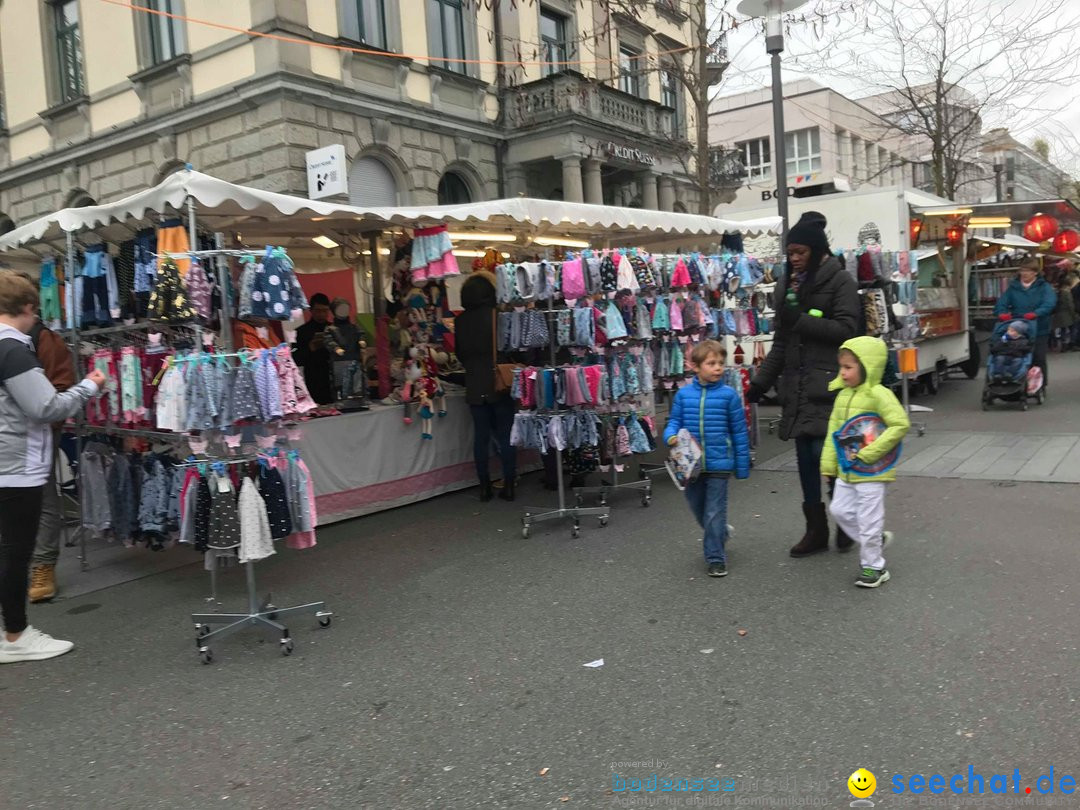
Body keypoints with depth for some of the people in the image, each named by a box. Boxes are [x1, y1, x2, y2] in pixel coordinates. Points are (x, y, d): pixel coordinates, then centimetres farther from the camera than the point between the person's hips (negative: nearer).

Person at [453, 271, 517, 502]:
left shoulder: (460, 320, -1)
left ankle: (485, 486, 13)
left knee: (481, 435, 9)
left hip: (475, 386, 3)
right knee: (506, 435, 6)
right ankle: (508, 485, 9)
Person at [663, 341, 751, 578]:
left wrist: (742, 465, -1)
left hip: (719, 463, -3)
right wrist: (671, 436, -17)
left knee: (714, 512, 0)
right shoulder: (683, 394, -2)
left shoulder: (728, 395, -7)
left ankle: (715, 557, 13)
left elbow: (739, 431, -3)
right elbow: (674, 421, 7)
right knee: (698, 509, 18)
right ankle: (720, 534, 45)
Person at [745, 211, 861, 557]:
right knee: (805, 456, 7)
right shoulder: (787, 284, 15)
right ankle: (816, 529, 17)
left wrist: (801, 320, -15)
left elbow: (846, 329, -11)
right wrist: (762, 380, 11)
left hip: (828, 383, -6)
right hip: (796, 383, 6)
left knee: (825, 451, -10)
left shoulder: (840, 281, -2)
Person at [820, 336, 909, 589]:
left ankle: (873, 566, 18)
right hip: (846, 470, 8)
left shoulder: (878, 394, -16)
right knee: (839, 510, 14)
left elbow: (900, 424, -21)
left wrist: (869, 452, -22)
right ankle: (876, 539, 34)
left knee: (868, 519, 2)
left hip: (871, 471, -8)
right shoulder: (842, 395, 6)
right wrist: (829, 463, 9)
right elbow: (833, 430, 12)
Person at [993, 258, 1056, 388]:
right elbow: (1001, 303, -3)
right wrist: (1002, 313, -27)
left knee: (1038, 360, 3)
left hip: (1039, 330, -2)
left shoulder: (1044, 287, 1)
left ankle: (1041, 387, 16)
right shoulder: (1013, 287, 8)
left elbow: (1049, 303, -17)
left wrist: (1036, 313, -36)